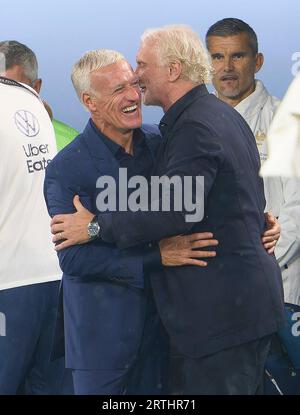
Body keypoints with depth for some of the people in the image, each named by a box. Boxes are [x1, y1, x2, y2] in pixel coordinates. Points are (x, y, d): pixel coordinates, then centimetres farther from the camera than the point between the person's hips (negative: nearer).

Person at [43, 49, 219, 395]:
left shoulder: (159, 143, 3)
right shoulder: (65, 170, -15)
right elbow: (73, 258, -21)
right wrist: (157, 255, -25)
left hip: (161, 322, 5)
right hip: (103, 335, -5)